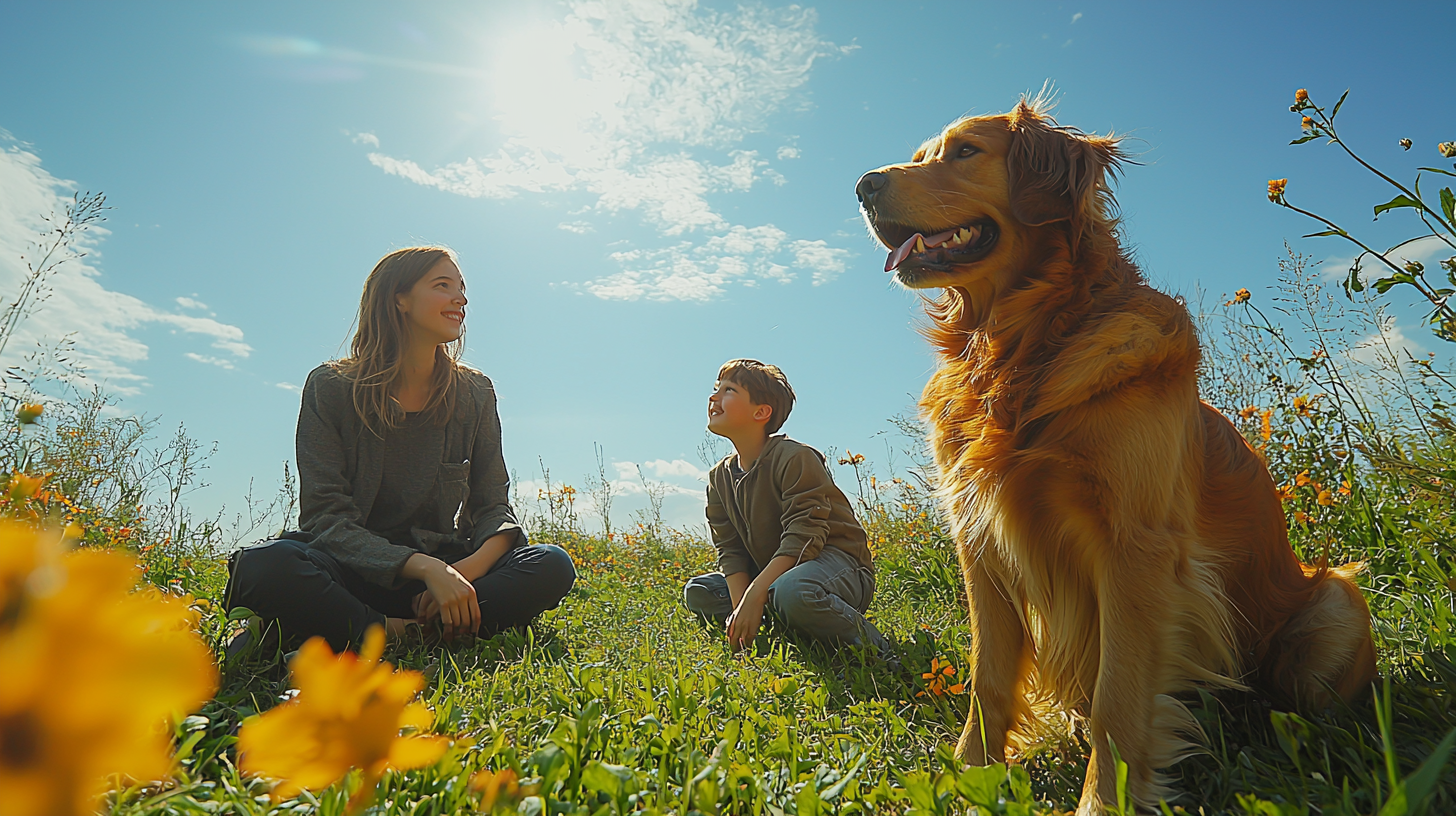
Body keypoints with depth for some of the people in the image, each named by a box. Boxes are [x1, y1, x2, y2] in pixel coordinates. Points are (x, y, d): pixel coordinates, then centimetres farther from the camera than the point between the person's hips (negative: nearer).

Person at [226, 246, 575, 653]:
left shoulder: (474, 393, 6)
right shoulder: (331, 387, -4)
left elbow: (493, 505, 5)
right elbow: (325, 516, -11)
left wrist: (475, 564, -20)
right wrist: (426, 567, -27)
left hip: (440, 563, 4)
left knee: (552, 566, -25)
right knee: (266, 566, -35)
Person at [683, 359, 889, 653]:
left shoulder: (795, 457, -18)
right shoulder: (720, 477, 5)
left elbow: (803, 537, -25)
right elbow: (730, 550, 1)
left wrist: (754, 596, -32)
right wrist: (740, 606, -16)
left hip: (835, 559, -8)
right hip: (771, 572, 8)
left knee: (791, 592, -41)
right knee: (696, 592, -1)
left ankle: (870, 643, -15)